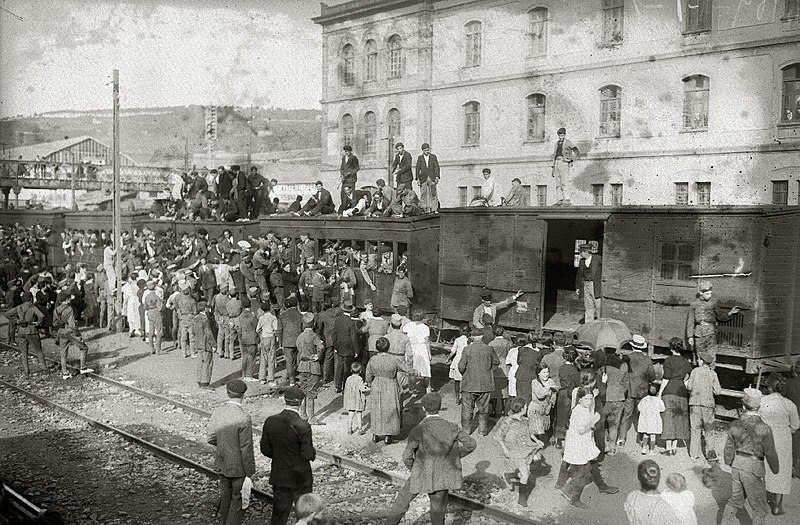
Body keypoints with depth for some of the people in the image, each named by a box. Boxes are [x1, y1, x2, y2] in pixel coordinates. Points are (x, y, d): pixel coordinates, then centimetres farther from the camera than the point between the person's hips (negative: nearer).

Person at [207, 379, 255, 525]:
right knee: (239, 498, 11)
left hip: (222, 464, 6)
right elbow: (246, 449, -22)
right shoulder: (244, 418, -26)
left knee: (226, 495, 24)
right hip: (239, 466, -6)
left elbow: (211, 439, 3)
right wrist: (250, 473, -11)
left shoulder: (217, 412, -7)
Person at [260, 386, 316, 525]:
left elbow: (265, 449, -1)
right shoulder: (303, 426, -23)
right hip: (300, 477, -4)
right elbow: (308, 455, -19)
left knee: (279, 514, 15)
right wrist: (313, 452, 3)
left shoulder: (270, 421, -8)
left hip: (279, 476, 4)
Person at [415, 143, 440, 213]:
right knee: (423, 194, -2)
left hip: (432, 178, -1)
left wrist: (437, 177, -6)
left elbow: (437, 167, 5)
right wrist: (417, 179, -2)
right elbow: (418, 168, 6)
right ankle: (424, 209, 0)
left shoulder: (433, 157, 8)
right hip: (423, 178, 1)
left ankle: (434, 209, -4)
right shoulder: (420, 158, 9)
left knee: (433, 193, -5)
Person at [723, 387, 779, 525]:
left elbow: (729, 450, 2)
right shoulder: (764, 429, -16)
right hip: (753, 467, -4)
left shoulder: (735, 425, -4)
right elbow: (770, 453, -9)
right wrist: (775, 469, 9)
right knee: (759, 508, 11)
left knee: (736, 502, 20)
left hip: (737, 464, 4)